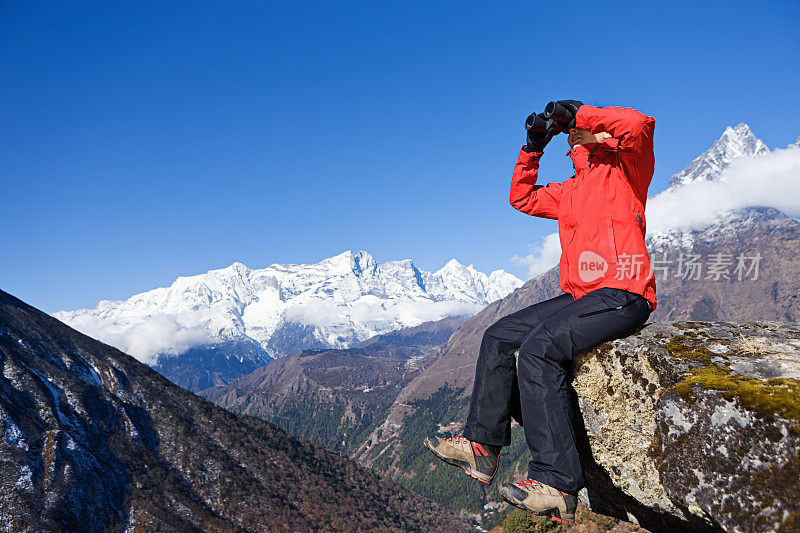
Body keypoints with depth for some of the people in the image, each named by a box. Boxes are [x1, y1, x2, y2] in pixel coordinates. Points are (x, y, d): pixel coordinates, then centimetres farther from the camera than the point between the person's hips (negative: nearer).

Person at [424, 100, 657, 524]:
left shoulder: (625, 168, 2)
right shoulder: (572, 190, 25)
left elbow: (640, 125, -19)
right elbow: (522, 198, 33)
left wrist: (582, 112, -7)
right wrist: (533, 149, 22)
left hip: (622, 295, -9)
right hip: (580, 296, 9)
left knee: (539, 347, -29)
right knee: (499, 337, 1)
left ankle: (556, 485, -27)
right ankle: (481, 446, 4)